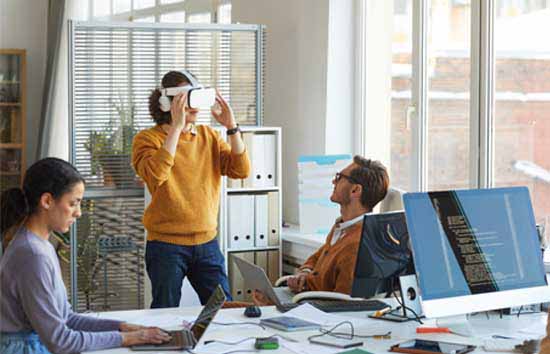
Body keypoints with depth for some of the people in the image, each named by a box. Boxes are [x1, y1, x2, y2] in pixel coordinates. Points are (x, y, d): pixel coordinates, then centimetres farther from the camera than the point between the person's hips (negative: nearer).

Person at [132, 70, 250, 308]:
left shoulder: (209, 137, 9)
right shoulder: (148, 138, -5)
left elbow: (241, 170, -1)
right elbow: (154, 174, -25)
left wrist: (231, 126, -10)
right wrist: (176, 127, -25)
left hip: (207, 243, 4)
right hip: (166, 245, -4)